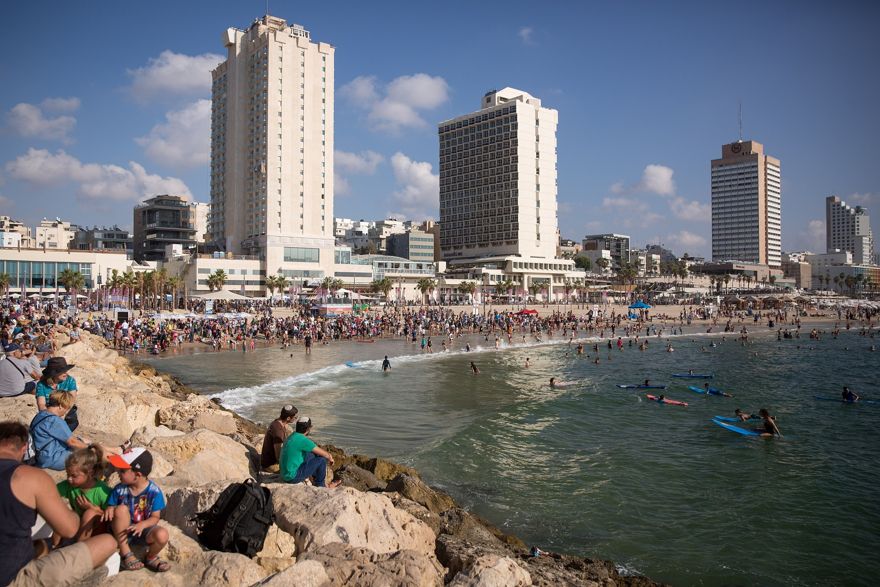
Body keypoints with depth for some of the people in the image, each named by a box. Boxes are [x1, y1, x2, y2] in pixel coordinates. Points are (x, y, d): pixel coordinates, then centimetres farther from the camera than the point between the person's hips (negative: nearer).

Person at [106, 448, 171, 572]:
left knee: (162, 535, -35)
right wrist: (109, 510, -26)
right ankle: (125, 554, -16)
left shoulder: (154, 491, -14)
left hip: (143, 530, -2)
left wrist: (142, 525, -31)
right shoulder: (119, 489, -8)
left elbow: (155, 517, -11)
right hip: (122, 531, 2)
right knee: (121, 509, -30)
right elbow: (111, 507, -1)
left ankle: (151, 557, 4)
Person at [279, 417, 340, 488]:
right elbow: (324, 454, -14)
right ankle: (320, 485, 18)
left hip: (285, 474, 9)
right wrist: (330, 458, 7)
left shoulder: (293, 435, 7)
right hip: (293, 477, -9)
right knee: (322, 459, -5)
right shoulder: (303, 440, -21)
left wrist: (327, 455, 19)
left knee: (311, 454, 20)